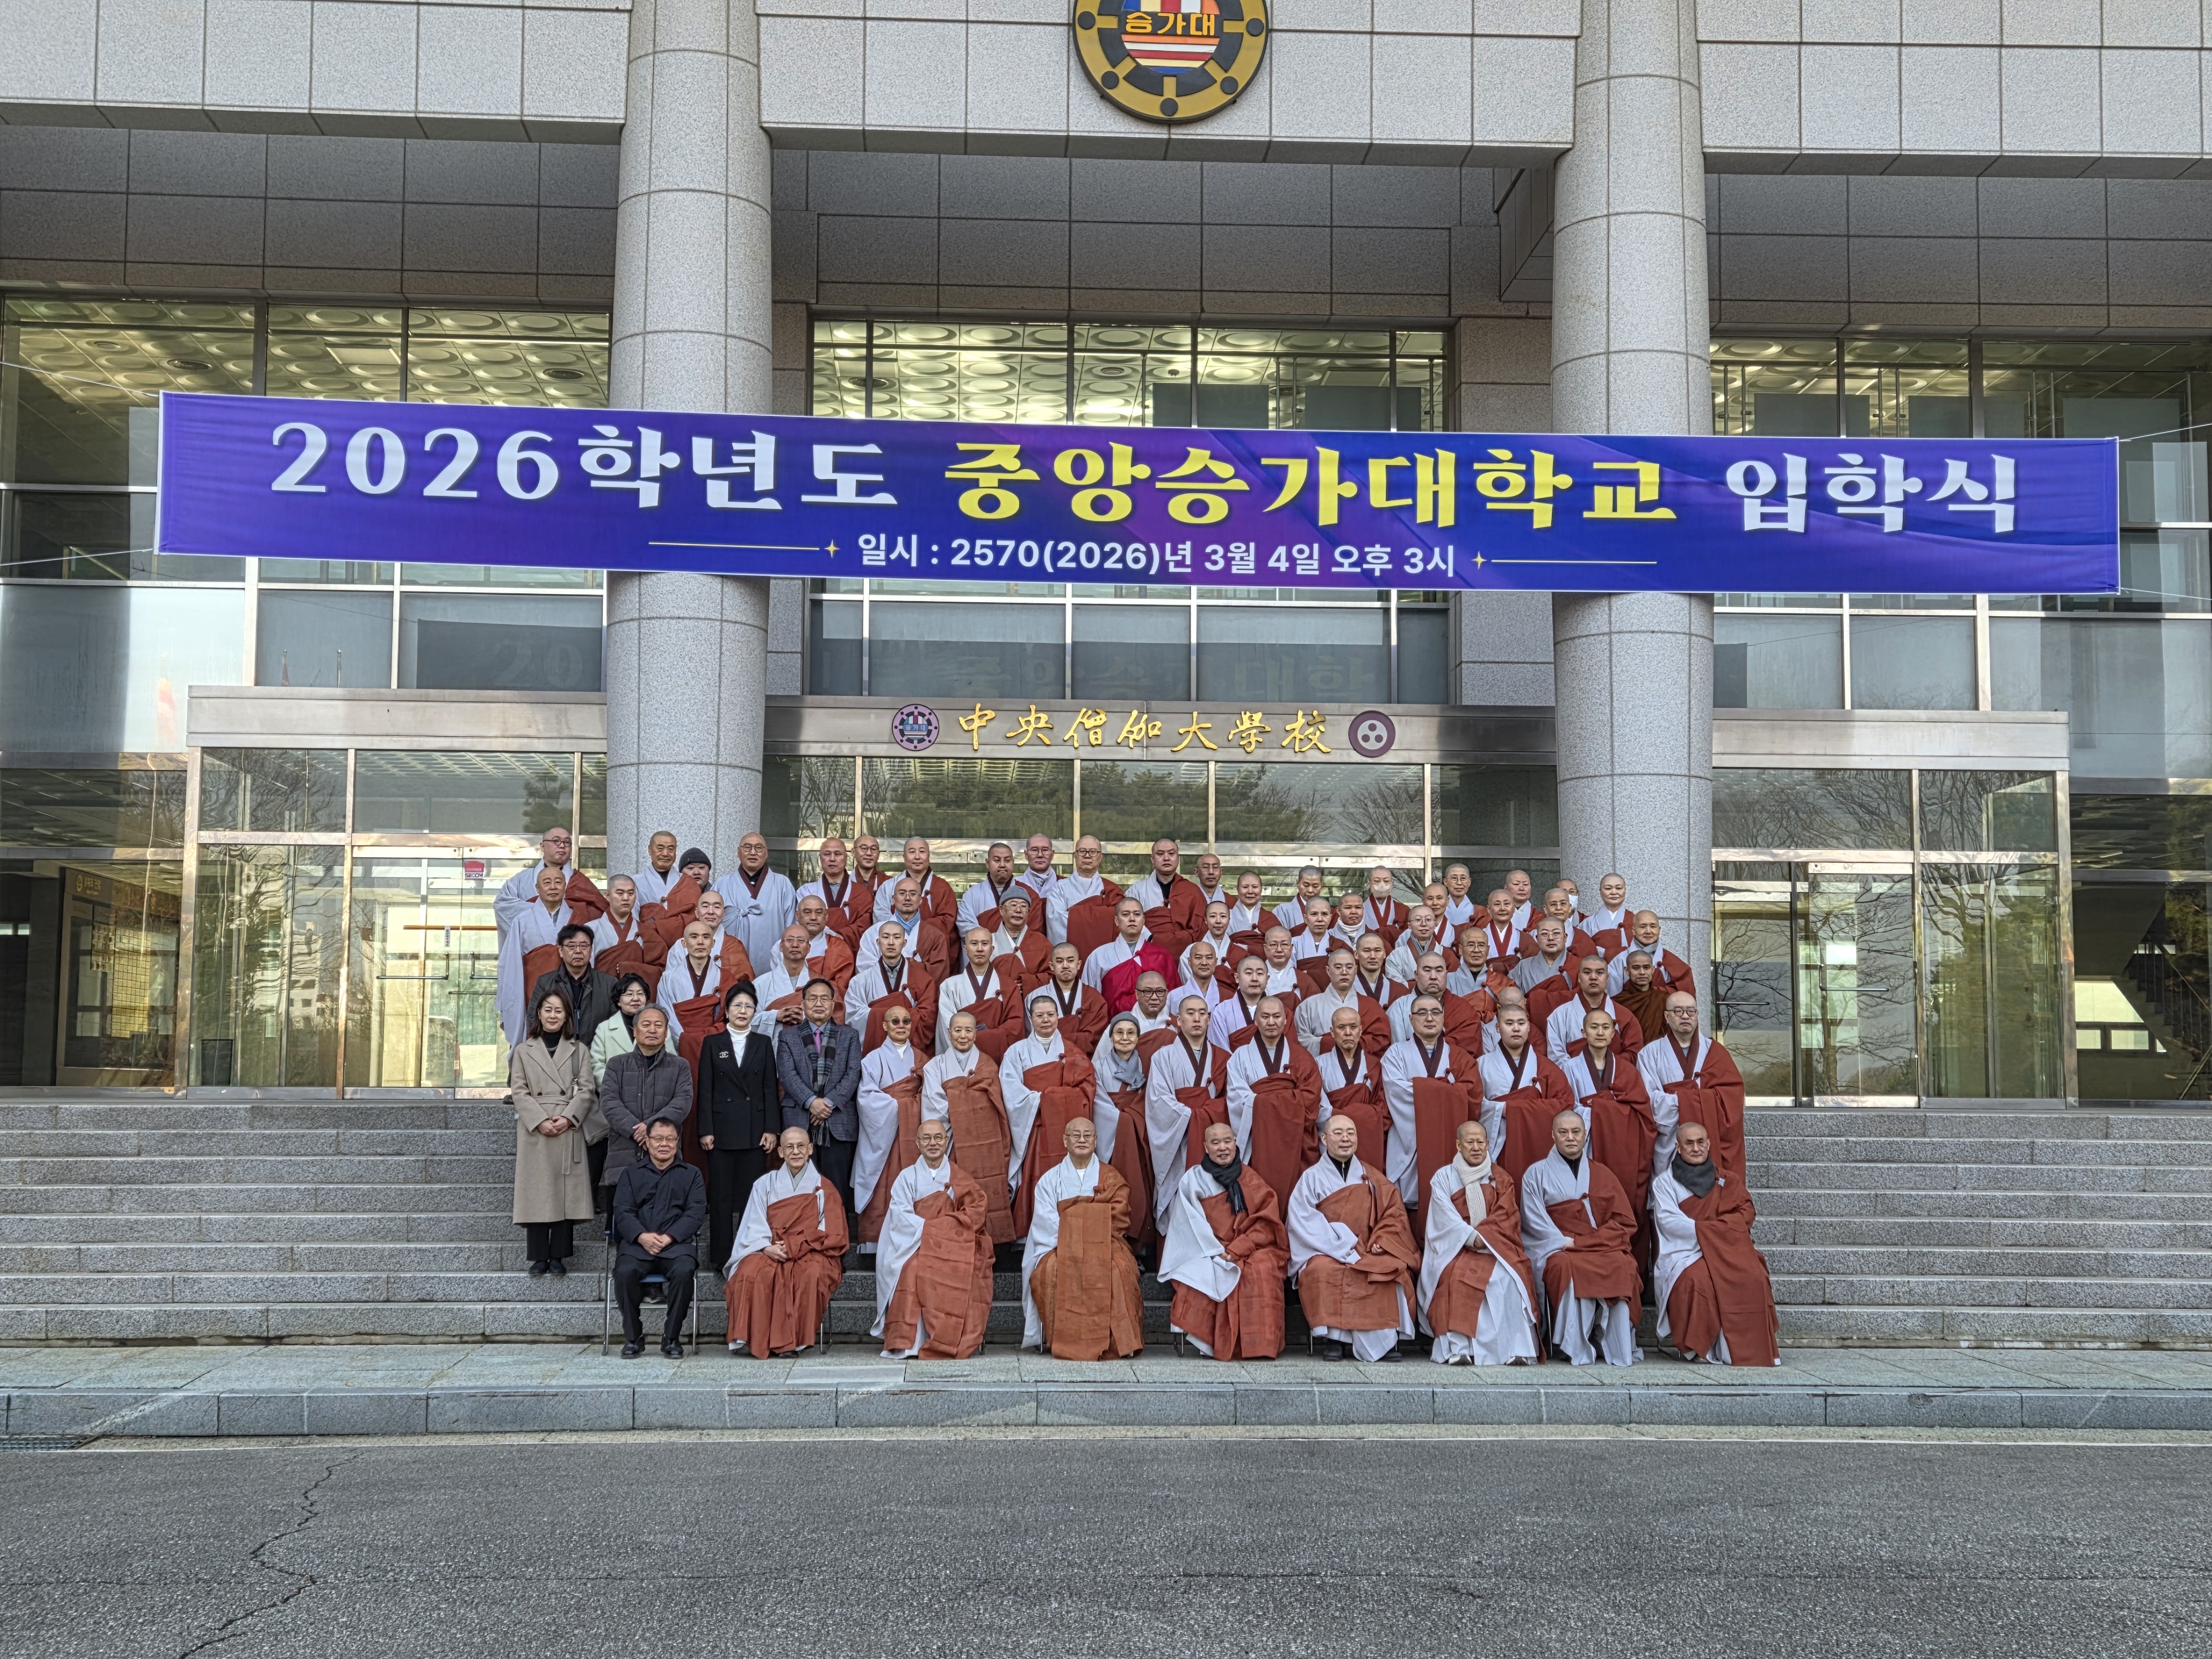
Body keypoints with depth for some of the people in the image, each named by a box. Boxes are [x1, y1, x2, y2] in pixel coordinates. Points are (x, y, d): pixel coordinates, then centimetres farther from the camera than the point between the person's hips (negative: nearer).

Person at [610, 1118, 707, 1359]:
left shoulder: (691, 1175, 18)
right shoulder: (631, 1174, 21)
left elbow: (696, 1213, 4)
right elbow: (622, 1212, 7)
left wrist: (668, 1237, -12)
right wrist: (642, 1236, -14)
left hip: (677, 1243, -1)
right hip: (637, 1243, 1)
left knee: (684, 1271, -34)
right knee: (625, 1272, -31)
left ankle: (671, 1337, -18)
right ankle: (633, 1337, -13)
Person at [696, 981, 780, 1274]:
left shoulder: (764, 1043, 8)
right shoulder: (713, 1044, 5)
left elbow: (770, 1088, 6)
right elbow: (705, 1090, 3)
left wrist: (771, 1129, -1)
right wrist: (706, 1130, -5)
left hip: (755, 1128, 1)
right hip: (722, 1128, -1)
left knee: (753, 1193, 0)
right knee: (720, 1194, 1)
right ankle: (721, 1256, 7)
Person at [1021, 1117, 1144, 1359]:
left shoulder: (1110, 1177, 12)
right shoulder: (1050, 1179, 12)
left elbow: (1118, 1219, -1)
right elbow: (1047, 1222, 0)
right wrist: (1068, 1243, -16)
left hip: (1104, 1246, 0)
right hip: (1061, 1247, 0)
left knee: (1118, 1270, -33)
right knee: (1049, 1271, -33)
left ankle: (1113, 1343, -28)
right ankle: (1063, 1340, -25)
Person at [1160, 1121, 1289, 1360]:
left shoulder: (1250, 1179, 9)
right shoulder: (1193, 1179, 6)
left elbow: (1265, 1223, 2)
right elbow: (1191, 1224, -1)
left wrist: (1236, 1250, -12)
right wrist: (1217, 1251, -15)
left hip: (1250, 1249, 1)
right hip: (1208, 1252, -1)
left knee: (1262, 1271, -32)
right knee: (1206, 1275, -34)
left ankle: (1259, 1344, -29)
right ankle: (1208, 1341, -25)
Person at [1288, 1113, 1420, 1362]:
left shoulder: (1374, 1179, 17)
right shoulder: (1312, 1178, 7)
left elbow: (1394, 1213, 10)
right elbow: (1303, 1221, -6)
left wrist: (1382, 1242, -10)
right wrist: (1342, 1248, -16)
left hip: (1369, 1253, 2)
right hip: (1326, 1252, -2)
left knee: (1394, 1269, -29)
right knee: (1324, 1271, -36)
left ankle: (1386, 1336, -23)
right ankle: (1333, 1338, -29)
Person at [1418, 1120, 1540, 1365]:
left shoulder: (1500, 1180, 14)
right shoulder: (1443, 1178, 9)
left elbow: (1507, 1217, 2)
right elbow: (1445, 1217, -4)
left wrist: (1482, 1237, -14)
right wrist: (1471, 1237, -19)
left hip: (1495, 1246, 1)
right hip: (1455, 1247, -1)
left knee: (1509, 1277, -30)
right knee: (1455, 1274, -34)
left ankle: (1516, 1348, -31)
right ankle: (1457, 1348, -39)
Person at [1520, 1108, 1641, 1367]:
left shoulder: (1602, 1175, 17)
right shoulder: (1537, 1174, 12)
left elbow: (1625, 1222, 7)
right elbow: (1535, 1222, 2)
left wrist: (1580, 1242, -7)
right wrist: (1564, 1243, -14)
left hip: (1604, 1248, 2)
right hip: (1557, 1250, -1)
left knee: (1623, 1266, -33)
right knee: (1567, 1267, -37)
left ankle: (1618, 1348, -26)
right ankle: (1576, 1350, -32)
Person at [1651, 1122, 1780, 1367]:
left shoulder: (1724, 1180, 19)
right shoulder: (1664, 1182, 10)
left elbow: (1746, 1212, 6)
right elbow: (1669, 1221, -4)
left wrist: (1705, 1228, -11)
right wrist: (1712, 1229, -12)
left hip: (1726, 1249, 3)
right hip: (1685, 1252, -3)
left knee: (1751, 1277, -31)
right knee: (1698, 1280, -37)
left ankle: (1751, 1347, -22)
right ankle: (1695, 1348, -23)